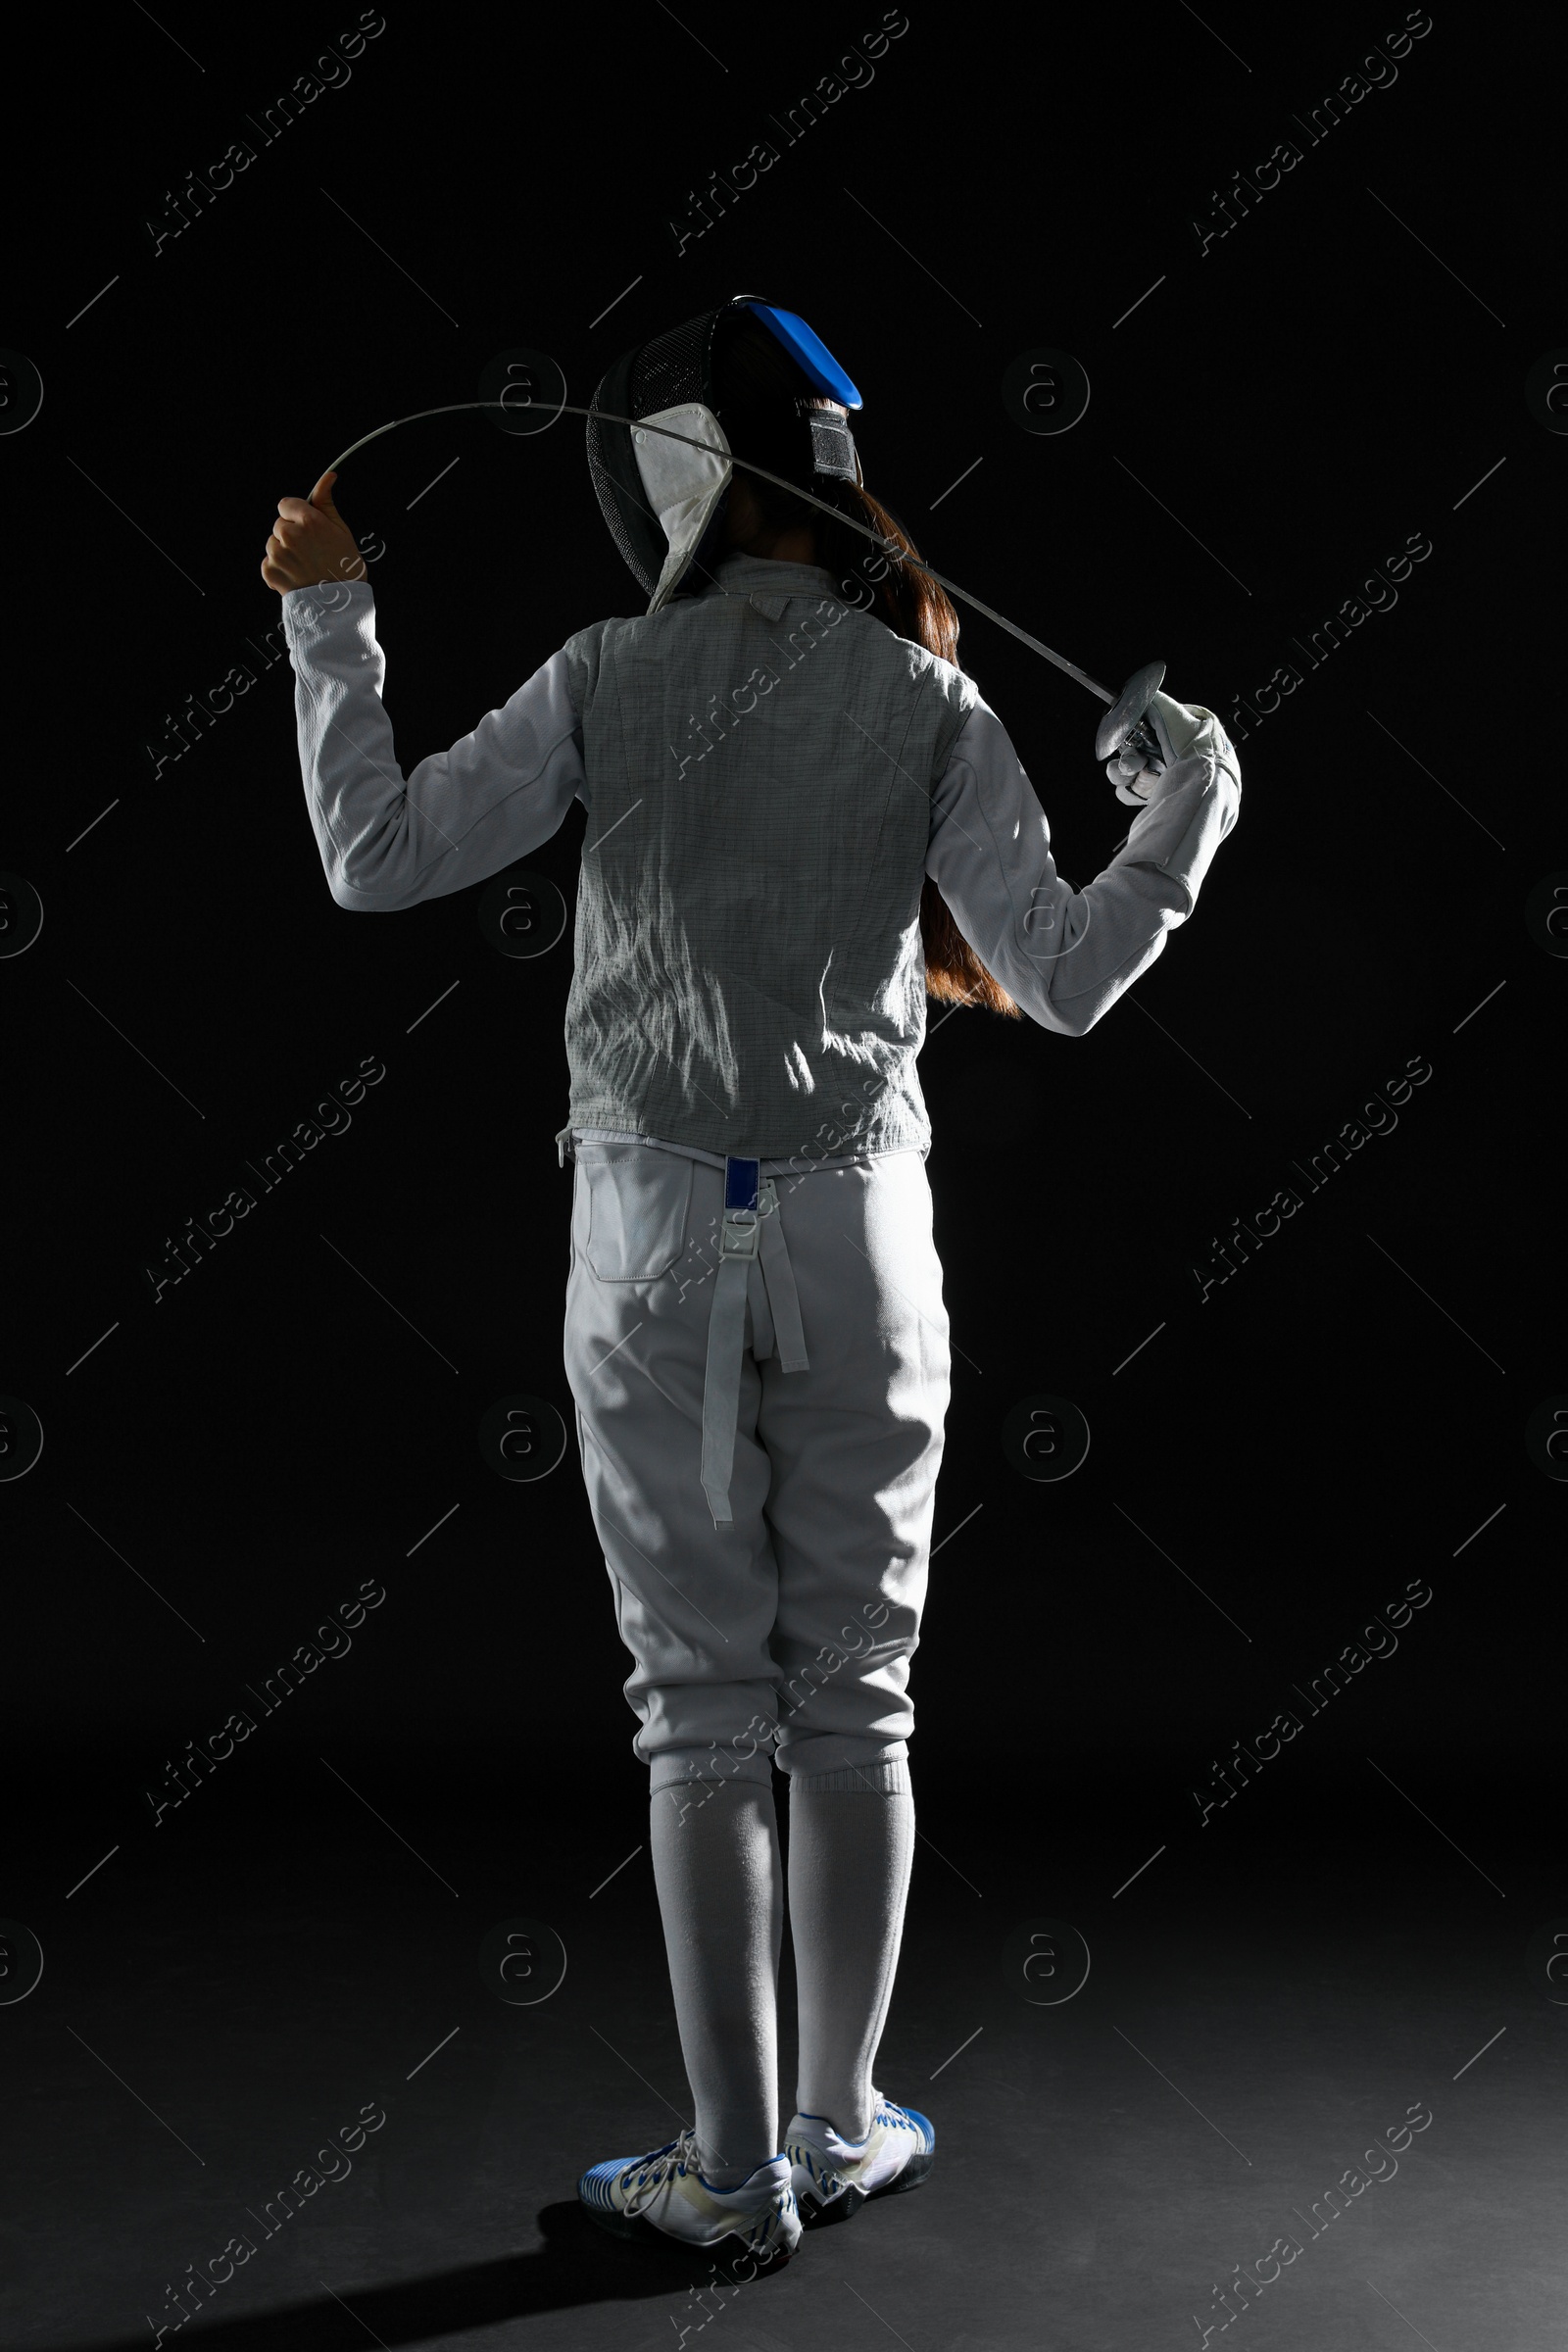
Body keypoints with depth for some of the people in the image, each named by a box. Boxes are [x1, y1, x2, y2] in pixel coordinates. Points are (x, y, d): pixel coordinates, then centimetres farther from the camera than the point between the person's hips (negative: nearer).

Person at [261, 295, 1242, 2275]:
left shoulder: (609, 677, -2)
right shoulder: (932, 710, 0)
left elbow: (375, 864, -4)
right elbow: (1063, 988, -7)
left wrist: (325, 613, 8)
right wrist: (1191, 810, 10)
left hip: (654, 1236, -1)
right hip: (849, 1230, 1)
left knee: (705, 1708, 5)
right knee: (854, 1700, 12)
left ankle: (737, 2170, 9)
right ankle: (837, 2131, 20)